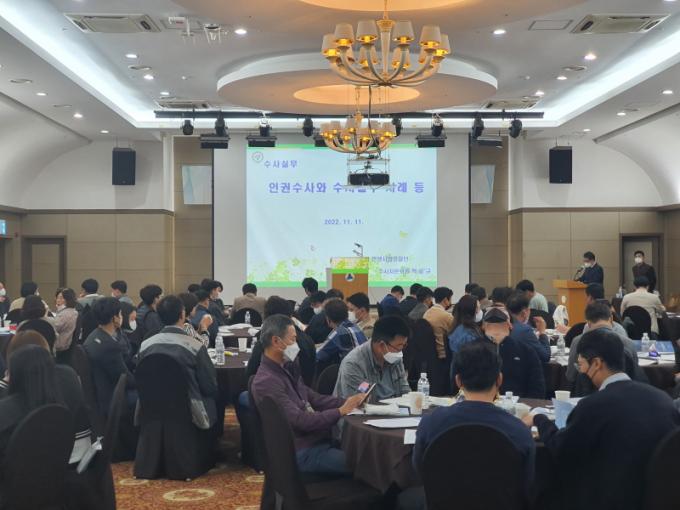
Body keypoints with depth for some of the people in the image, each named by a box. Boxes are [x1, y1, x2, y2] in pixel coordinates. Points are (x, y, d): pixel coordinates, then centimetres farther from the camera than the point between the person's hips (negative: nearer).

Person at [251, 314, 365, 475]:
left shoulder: (286, 368, 11)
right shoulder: (266, 382, -18)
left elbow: (313, 398, 16)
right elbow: (300, 421, -21)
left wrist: (347, 402, 2)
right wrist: (341, 411, -18)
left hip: (319, 438, 9)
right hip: (303, 452, -9)